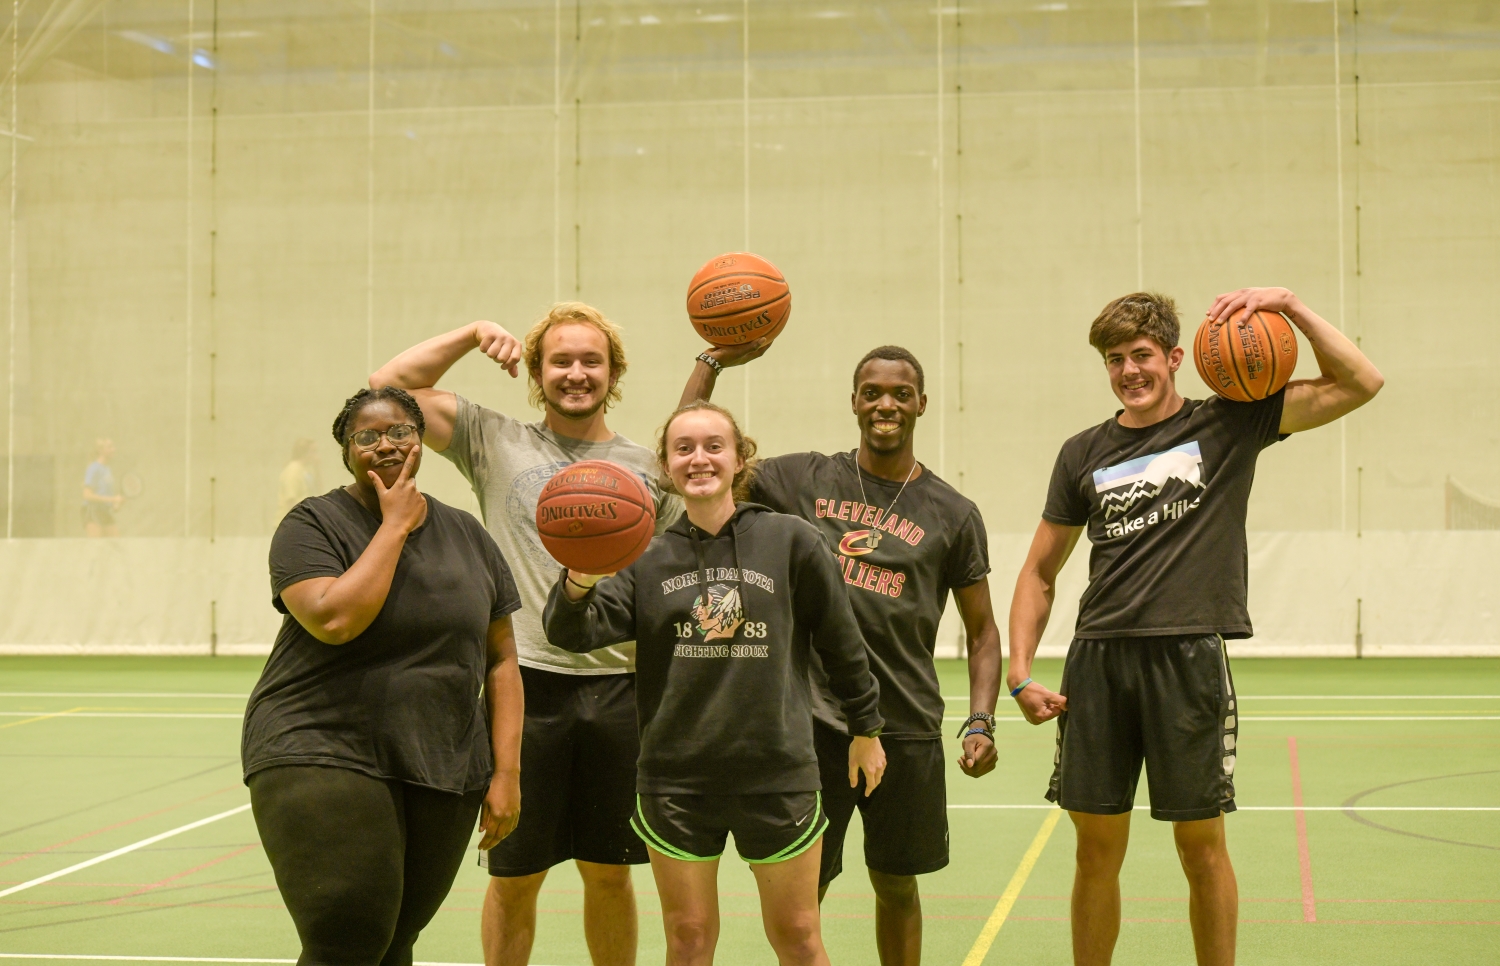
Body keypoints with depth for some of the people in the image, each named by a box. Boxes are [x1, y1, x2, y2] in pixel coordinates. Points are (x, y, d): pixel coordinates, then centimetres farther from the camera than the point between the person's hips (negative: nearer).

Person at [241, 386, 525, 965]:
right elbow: (334, 619, -20)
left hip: (443, 774, 4)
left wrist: (507, 772, 2)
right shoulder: (312, 526, -1)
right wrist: (395, 525, -11)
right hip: (325, 762, -4)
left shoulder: (466, 536, 12)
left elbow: (500, 660, 11)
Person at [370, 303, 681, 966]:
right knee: (514, 877, 7)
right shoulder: (496, 443, 6)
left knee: (609, 873, 11)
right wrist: (474, 334, -4)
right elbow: (388, 386, 2)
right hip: (527, 684, -1)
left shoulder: (647, 469, 10)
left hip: (621, 688, 1)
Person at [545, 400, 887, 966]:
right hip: (676, 777, 2)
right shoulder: (649, 561, 2)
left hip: (778, 775, -1)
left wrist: (865, 728, 11)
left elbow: (840, 641, 5)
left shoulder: (791, 542, -3)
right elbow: (573, 632, -9)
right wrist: (578, 583, -31)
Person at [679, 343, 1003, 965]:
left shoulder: (953, 514, 5)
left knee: (896, 887, 12)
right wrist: (715, 360, -3)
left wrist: (981, 722, -3)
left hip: (905, 729, 1)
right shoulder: (804, 481, 5)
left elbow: (981, 629, 9)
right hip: (812, 722, 0)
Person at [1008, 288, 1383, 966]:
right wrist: (1020, 671, 5)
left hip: (1189, 658, -2)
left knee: (1201, 846, 4)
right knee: (1097, 847, 7)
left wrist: (1288, 305, -8)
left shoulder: (1229, 423, 5)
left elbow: (1358, 384, 0)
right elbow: (1040, 572, 16)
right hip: (1098, 660, 3)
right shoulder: (1083, 455, 12)